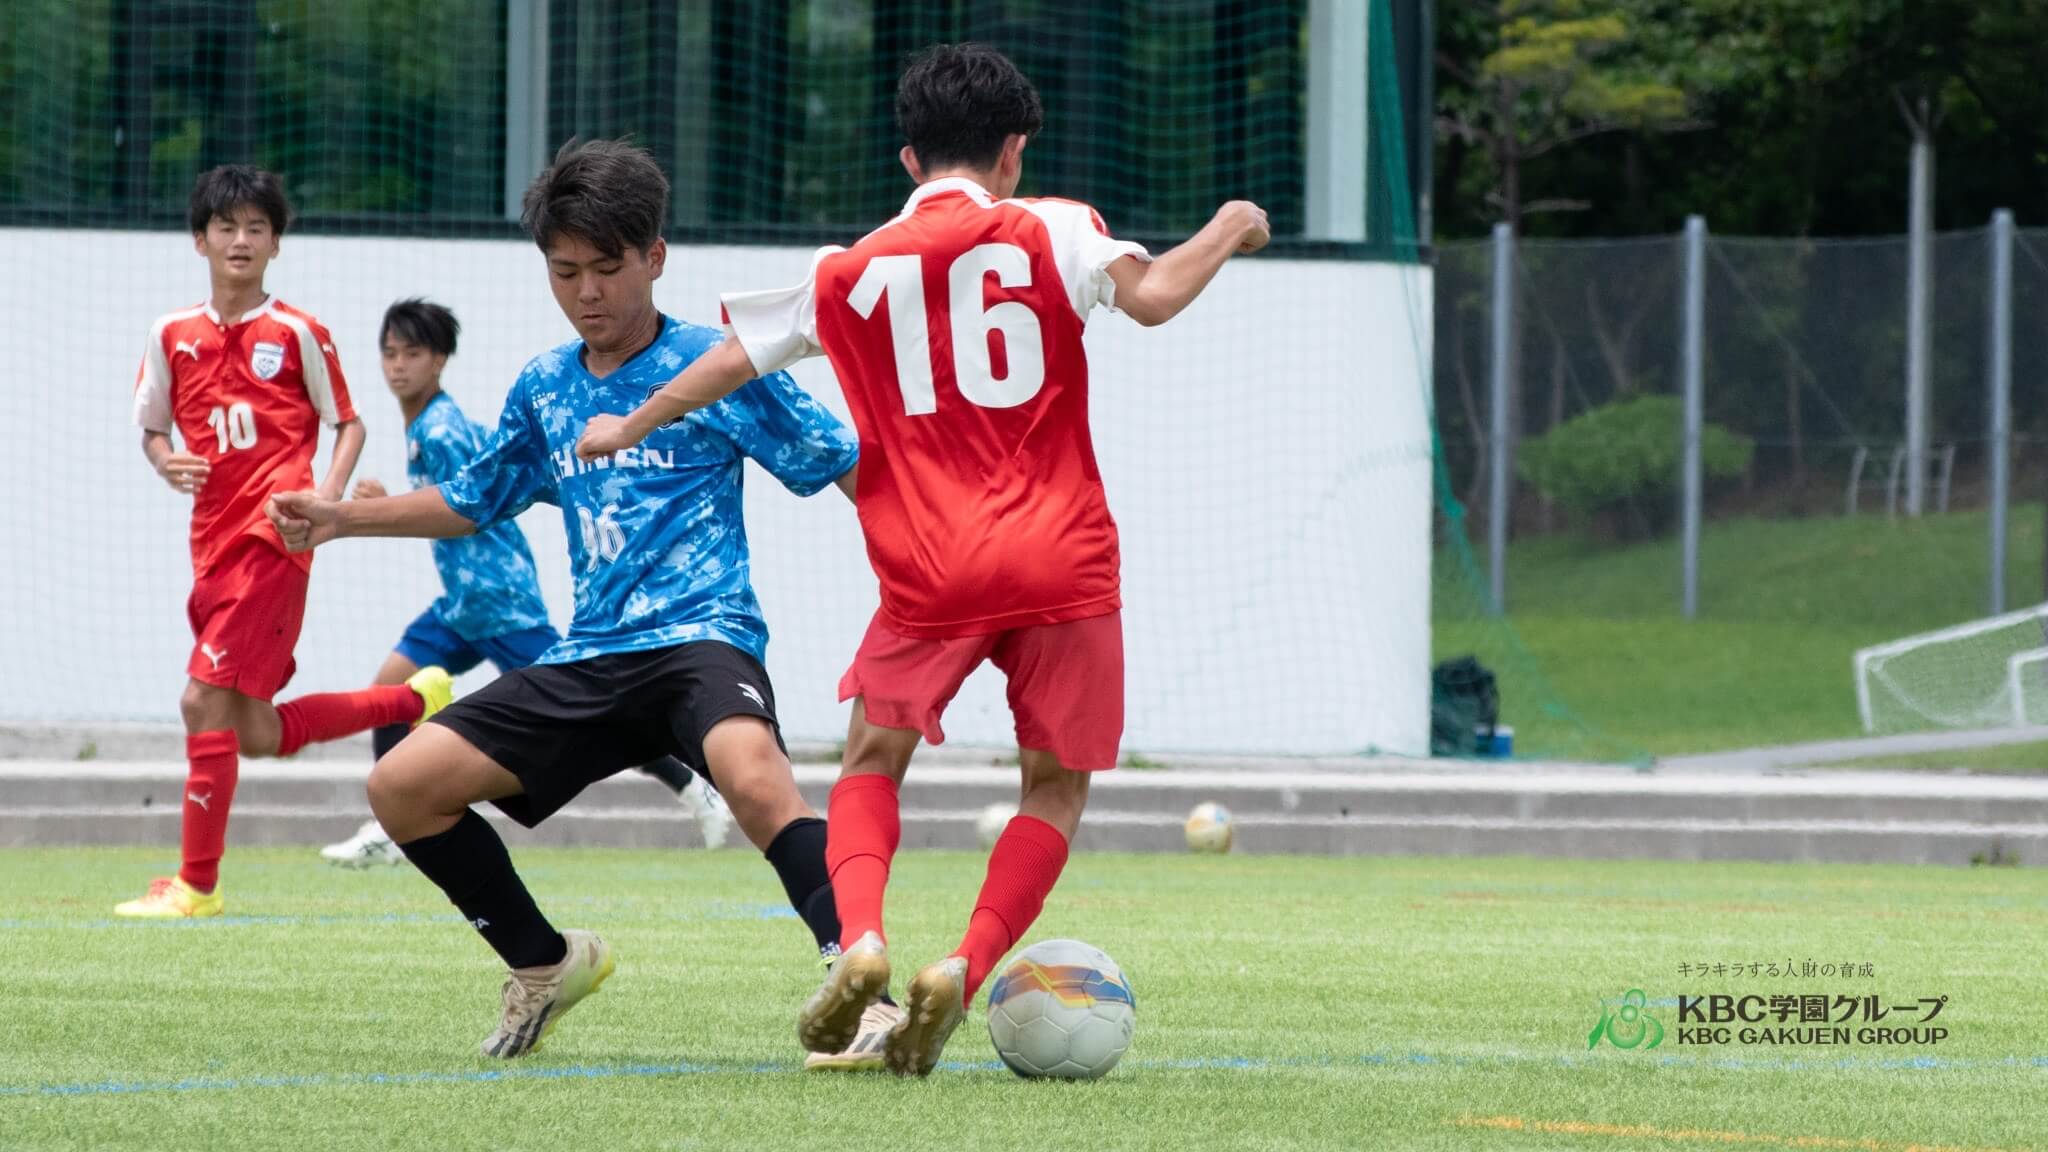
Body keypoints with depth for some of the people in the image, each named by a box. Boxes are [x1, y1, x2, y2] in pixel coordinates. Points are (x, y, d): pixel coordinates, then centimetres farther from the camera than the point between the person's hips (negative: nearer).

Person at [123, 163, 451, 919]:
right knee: (257, 734, 8)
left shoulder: (297, 333, 0)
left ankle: (197, 883, -8)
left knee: (206, 700, -15)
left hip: (272, 539, -6)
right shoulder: (172, 337, 12)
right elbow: (151, 430, 21)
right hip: (214, 542, 6)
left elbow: (348, 424, 6)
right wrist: (167, 463, -2)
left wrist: (327, 493, -11)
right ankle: (415, 699, 28)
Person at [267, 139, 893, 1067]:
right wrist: (342, 518, 23)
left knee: (750, 772, -40)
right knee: (402, 787, 0)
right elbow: (473, 502, 31)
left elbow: (845, 464, -1)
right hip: (590, 659, 7)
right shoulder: (544, 389, 16)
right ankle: (545, 966, 19)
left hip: (699, 636, -7)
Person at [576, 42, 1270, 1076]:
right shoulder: (1049, 229, 3)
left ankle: (859, 939, -11)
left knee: (873, 759, 17)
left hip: (930, 571, 1)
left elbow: (731, 360, 20)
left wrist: (626, 430, 36)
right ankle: (964, 970, -8)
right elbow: (1153, 295, -11)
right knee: (1057, 783, 13)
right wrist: (1228, 231, 8)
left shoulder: (850, 272, 11)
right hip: (1063, 563, -1)